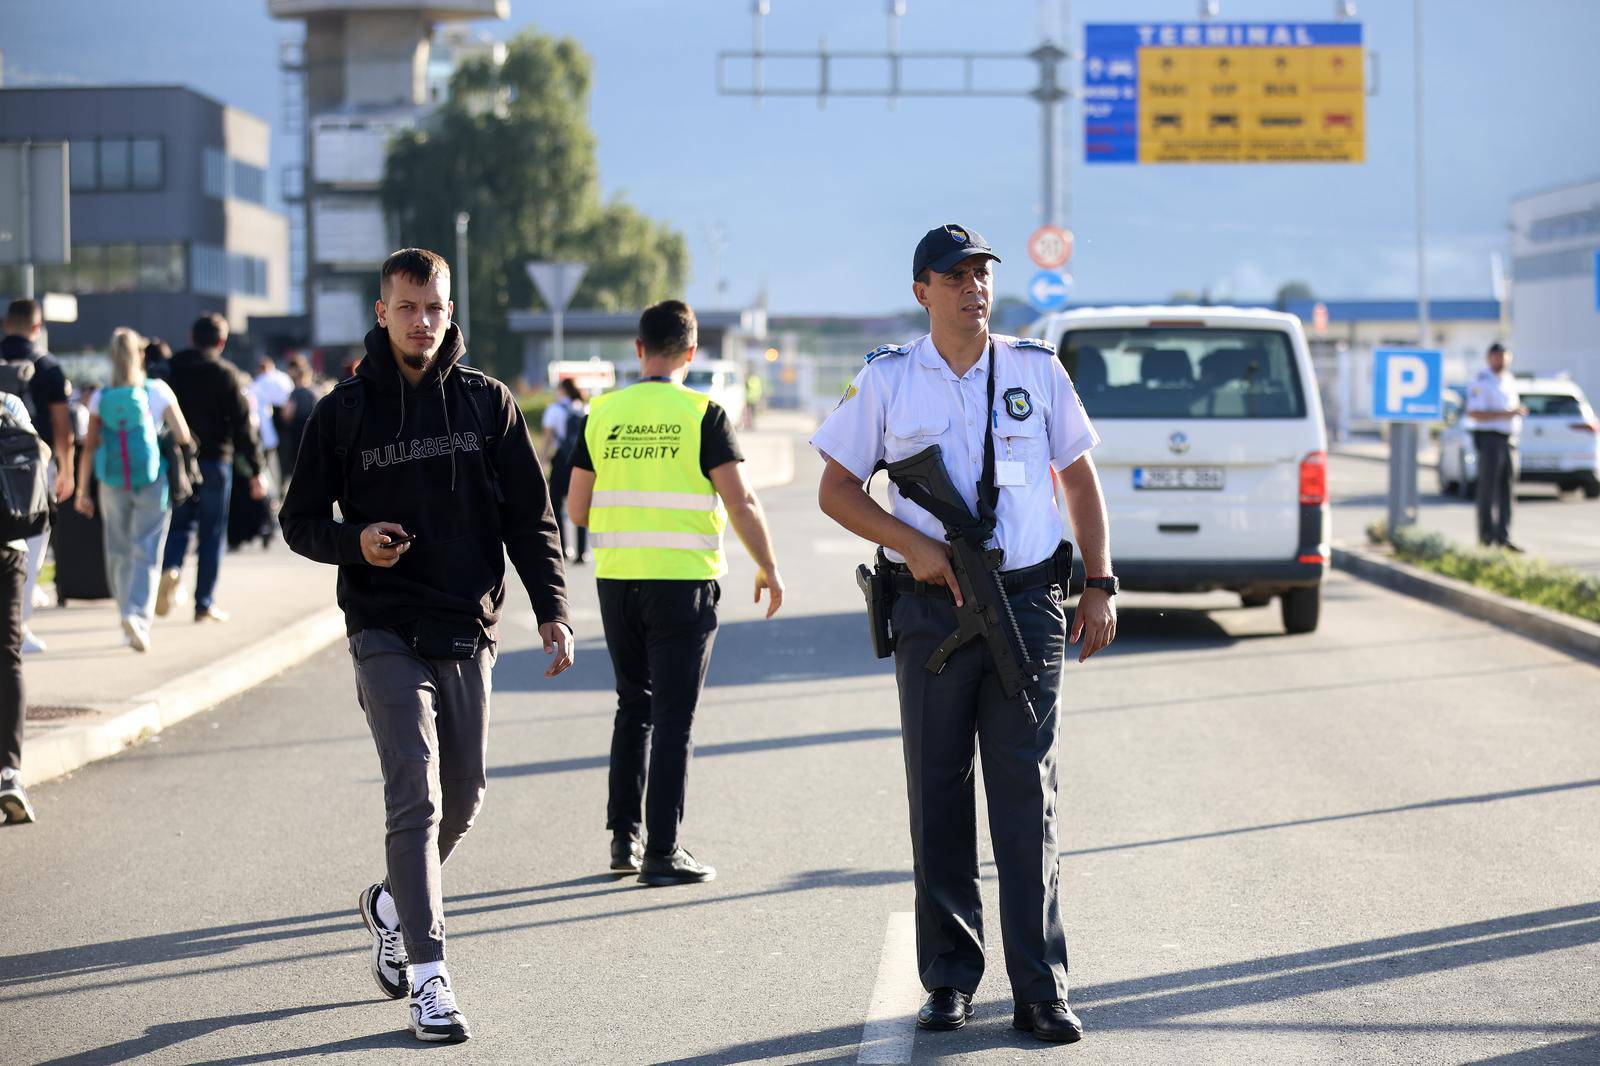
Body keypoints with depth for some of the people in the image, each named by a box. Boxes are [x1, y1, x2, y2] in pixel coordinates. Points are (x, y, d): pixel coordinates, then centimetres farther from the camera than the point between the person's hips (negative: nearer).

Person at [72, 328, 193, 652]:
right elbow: (183, 437, -5)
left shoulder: (100, 397, -1)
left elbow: (89, 447, -2)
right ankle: (137, 615, -22)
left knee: (119, 553, 14)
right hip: (152, 482, -2)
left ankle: (130, 622, 20)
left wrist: (82, 491, 3)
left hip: (113, 485, 2)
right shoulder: (158, 391, -5)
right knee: (146, 552, -3)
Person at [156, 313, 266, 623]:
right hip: (214, 461, -3)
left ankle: (171, 567, -15)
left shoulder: (171, 369, 3)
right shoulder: (225, 374, -6)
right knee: (212, 532, 6)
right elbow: (243, 426, -7)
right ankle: (205, 604, 7)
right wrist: (256, 470, -3)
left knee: (180, 522, 15)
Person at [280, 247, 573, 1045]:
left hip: (468, 632, 3)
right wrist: (354, 542, -15)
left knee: (461, 800, 10)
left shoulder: (487, 402, 6)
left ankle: (392, 904, 39)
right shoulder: (345, 410, 1)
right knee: (416, 795, -13)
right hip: (386, 631, -3)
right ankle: (429, 978, -13)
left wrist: (551, 609, -3)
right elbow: (299, 519, 6)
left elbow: (529, 515, 7)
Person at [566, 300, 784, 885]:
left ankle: (623, 836, 18)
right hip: (683, 582, -4)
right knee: (672, 716, 1)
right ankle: (662, 852, 0)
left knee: (633, 706, 18)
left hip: (616, 579, 4)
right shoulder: (702, 414, -7)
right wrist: (768, 568, 2)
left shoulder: (603, 413, 3)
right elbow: (740, 503, -11)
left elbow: (576, 509, 6)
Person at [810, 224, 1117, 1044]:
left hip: (1028, 603, 0)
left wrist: (1100, 586, 5)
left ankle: (1040, 992, -2)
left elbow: (1080, 480, 13)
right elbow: (836, 490, 5)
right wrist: (914, 545, -10)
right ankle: (950, 981, 15)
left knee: (1027, 799, -3)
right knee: (938, 797, 5)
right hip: (931, 609, 0)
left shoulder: (1036, 370, 6)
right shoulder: (886, 379, 2)